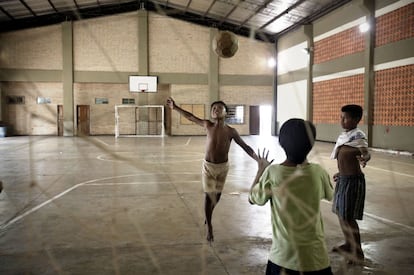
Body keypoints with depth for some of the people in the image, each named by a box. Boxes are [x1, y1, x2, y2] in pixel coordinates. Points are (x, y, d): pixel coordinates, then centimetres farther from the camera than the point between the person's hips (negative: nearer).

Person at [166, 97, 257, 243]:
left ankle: (209, 215, 45)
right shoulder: (208, 125, -10)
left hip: (223, 167, 1)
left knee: (217, 195, 15)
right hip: (208, 166, -1)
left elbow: (245, 147, -7)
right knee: (208, 195, -2)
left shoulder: (231, 131, -12)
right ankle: (209, 227, 10)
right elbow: (191, 117, 0)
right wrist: (175, 107, -1)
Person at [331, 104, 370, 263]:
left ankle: (358, 252, 12)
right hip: (343, 179, 9)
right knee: (340, 213, 19)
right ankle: (349, 244, 36)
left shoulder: (358, 136, -16)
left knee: (348, 217, -3)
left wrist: (363, 159, -54)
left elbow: (366, 153, -32)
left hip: (353, 181, -9)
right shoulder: (344, 136, 8)